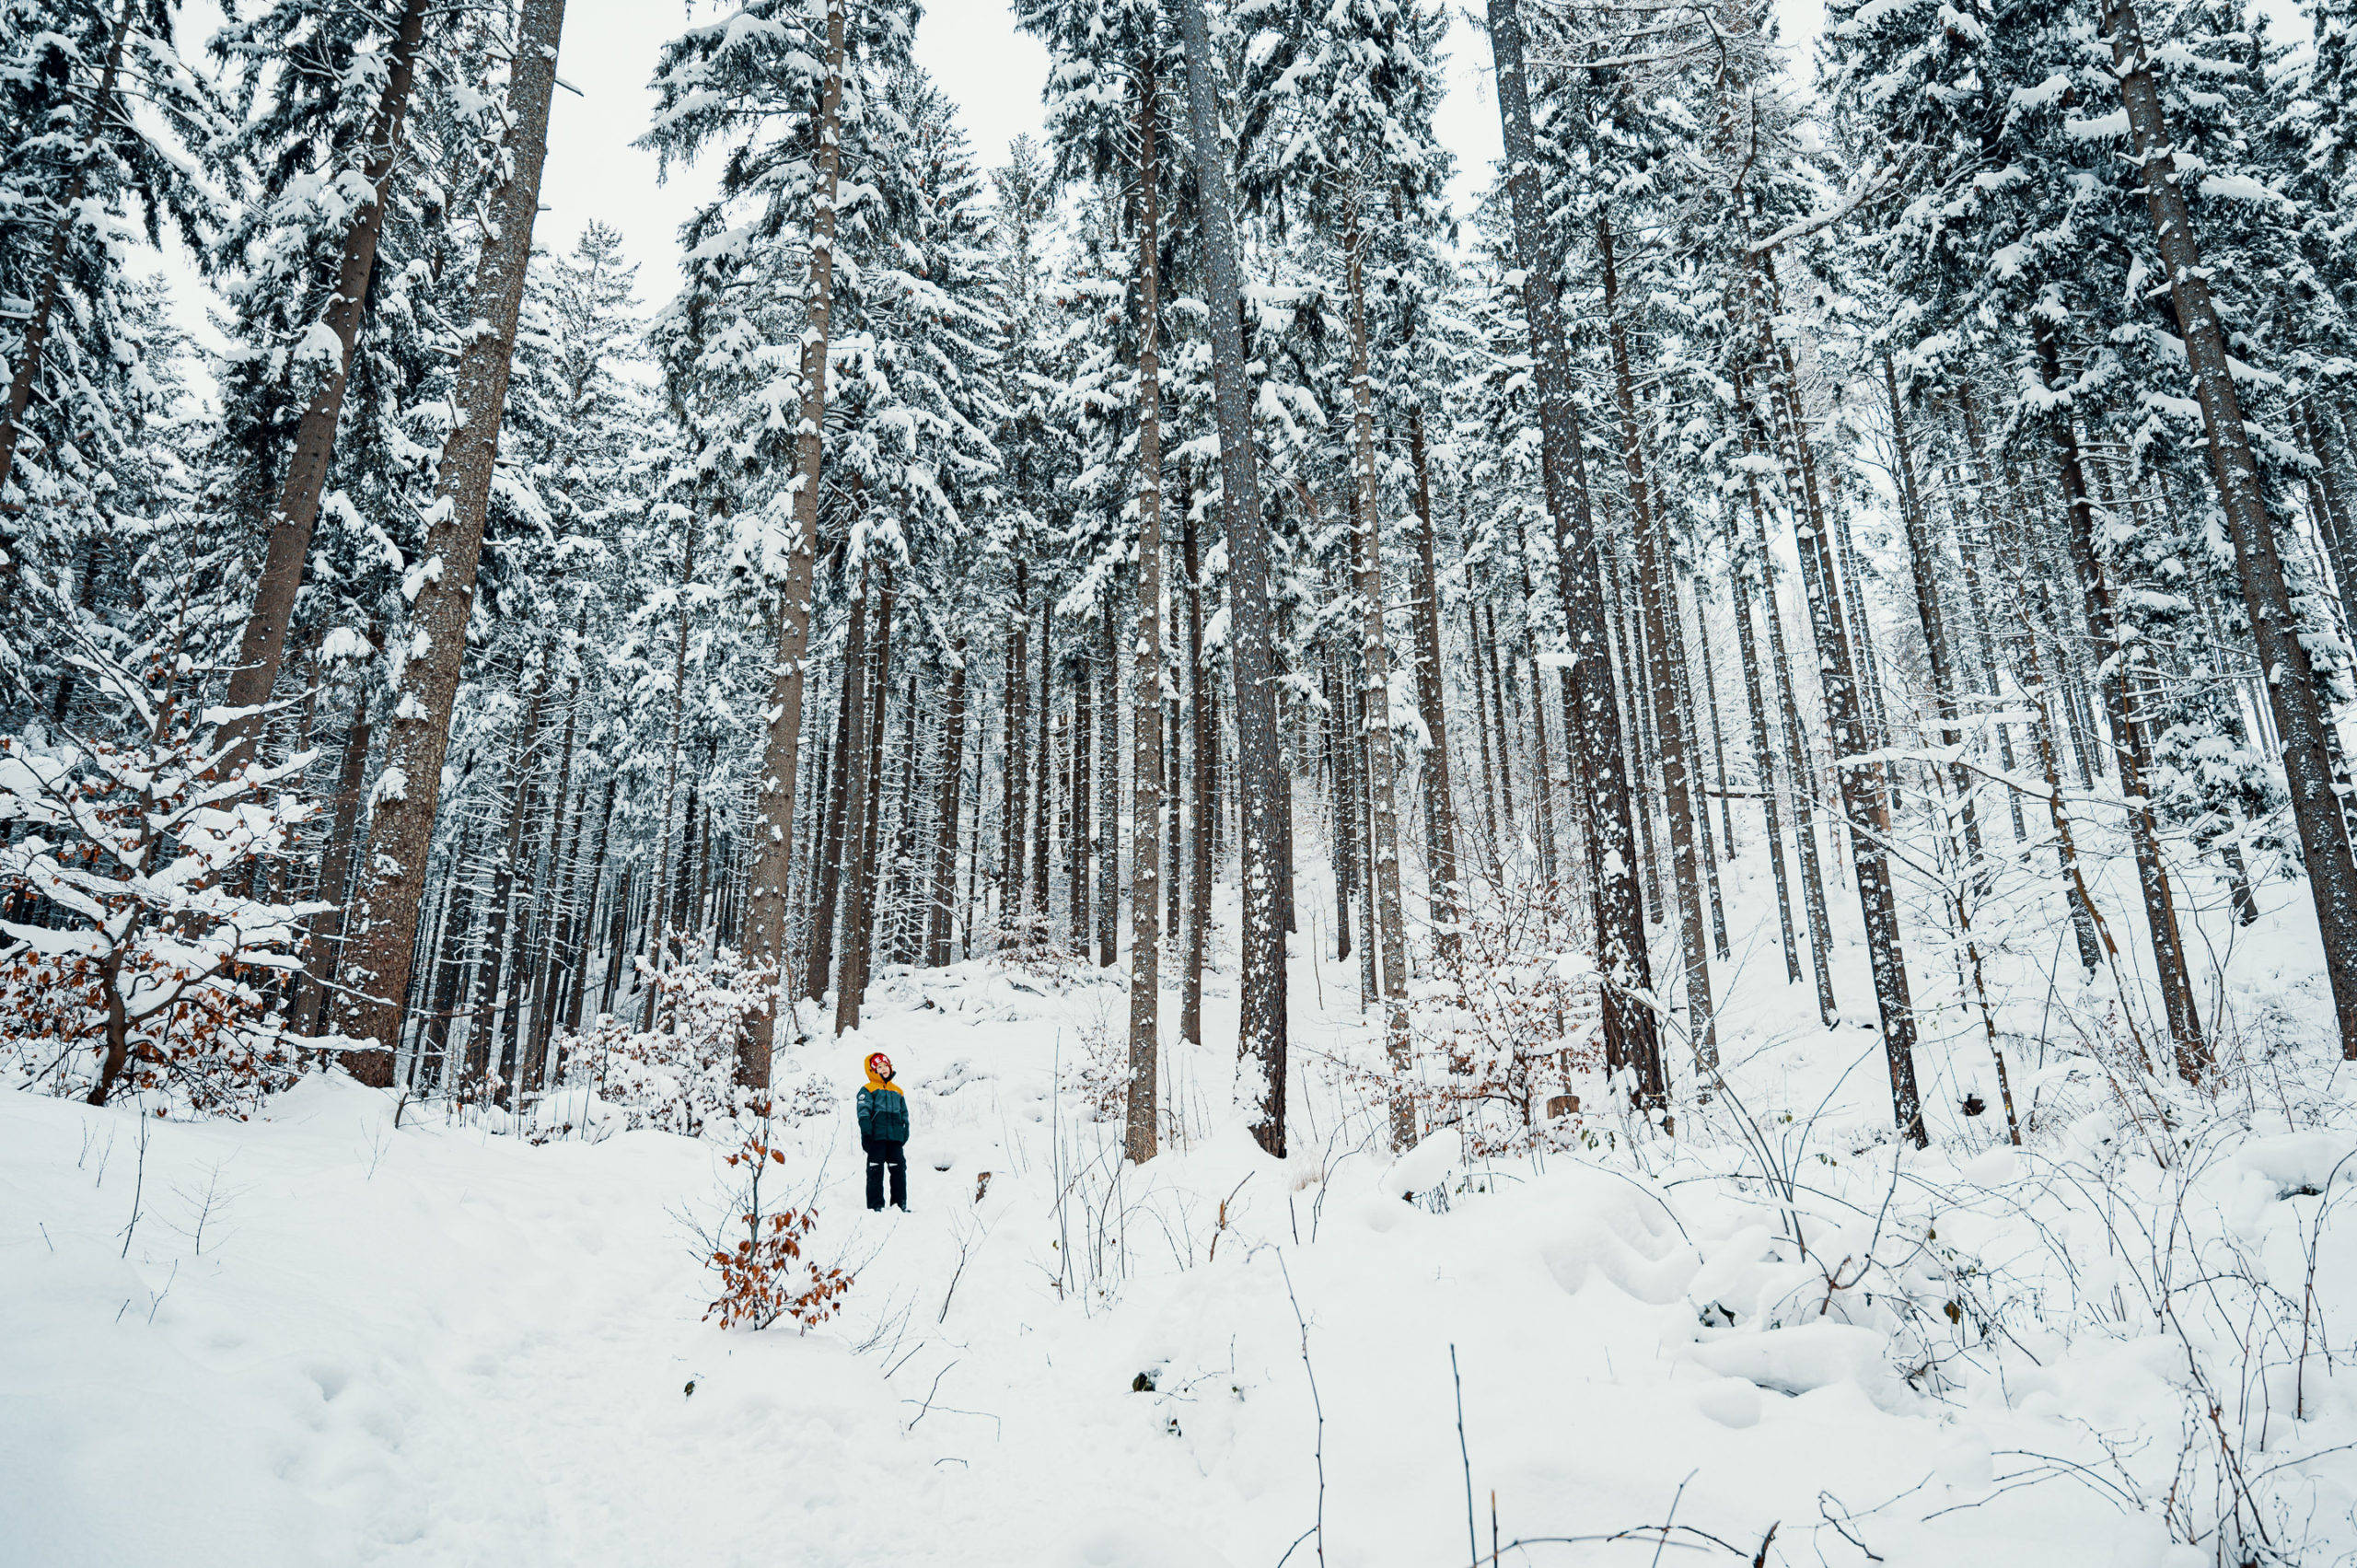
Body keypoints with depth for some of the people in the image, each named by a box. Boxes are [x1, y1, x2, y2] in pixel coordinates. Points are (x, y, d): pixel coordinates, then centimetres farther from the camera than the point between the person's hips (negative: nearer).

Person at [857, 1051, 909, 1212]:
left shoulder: (897, 1091, 22)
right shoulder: (868, 1090, 5)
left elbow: (904, 1114, 24)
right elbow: (863, 1111, -5)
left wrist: (905, 1132, 13)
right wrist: (866, 1131, -17)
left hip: (895, 1137, 5)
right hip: (876, 1136, -5)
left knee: (899, 1168, 2)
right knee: (875, 1169, -5)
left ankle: (900, 1203, 7)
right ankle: (875, 1204, -2)